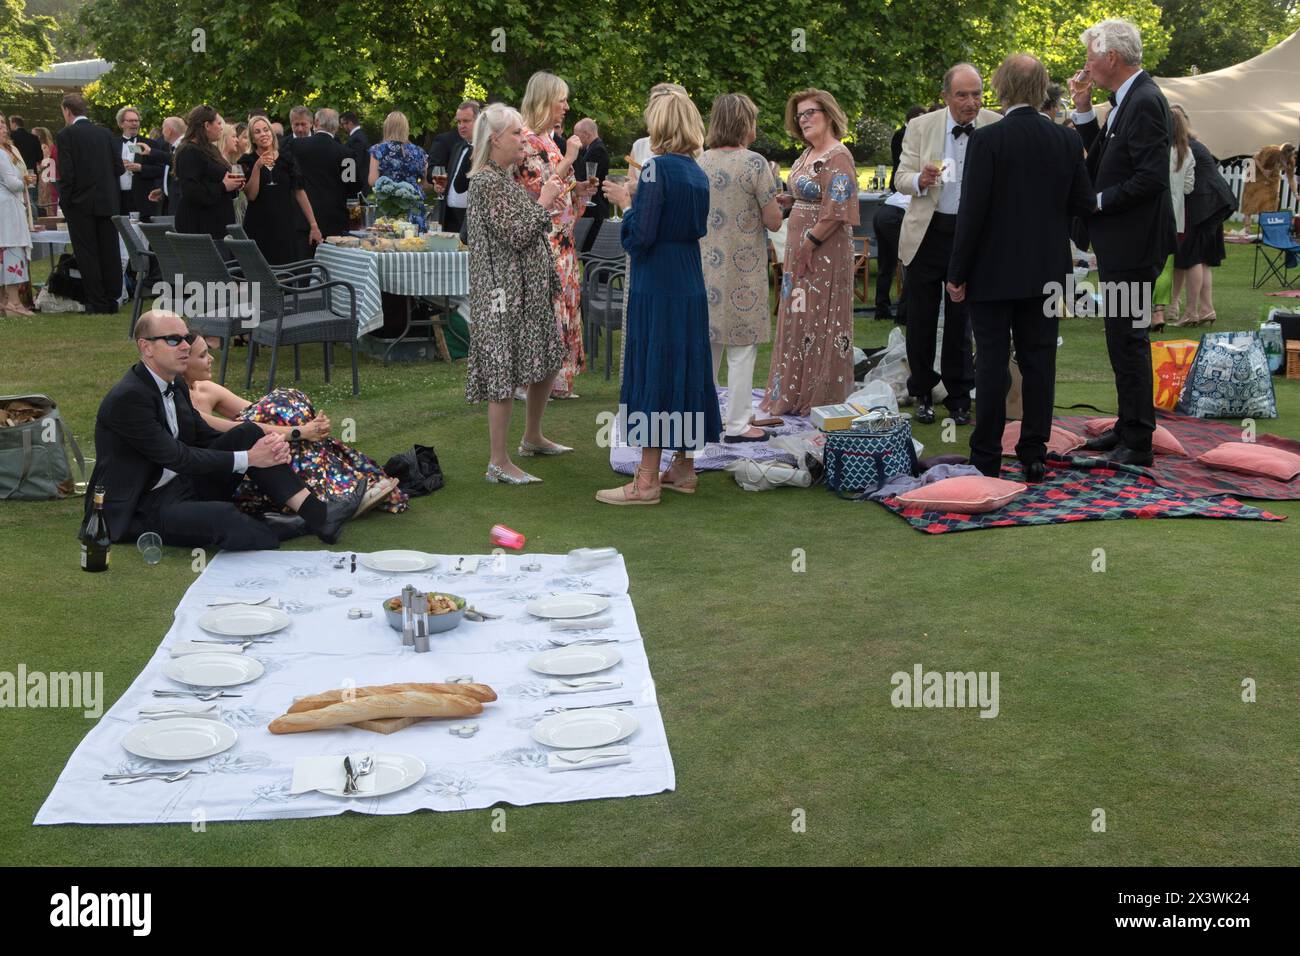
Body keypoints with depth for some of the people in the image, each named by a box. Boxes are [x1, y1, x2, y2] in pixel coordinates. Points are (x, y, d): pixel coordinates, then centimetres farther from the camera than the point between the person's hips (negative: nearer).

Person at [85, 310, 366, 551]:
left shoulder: (175, 385, 8)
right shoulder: (127, 398, -20)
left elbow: (206, 437, 11)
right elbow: (177, 457, -22)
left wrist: (265, 445, -8)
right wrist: (248, 458, -20)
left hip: (183, 484, 9)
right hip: (138, 510, -9)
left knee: (248, 434, -5)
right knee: (222, 516, -37)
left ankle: (316, 513, -14)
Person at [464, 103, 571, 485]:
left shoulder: (506, 178, 14)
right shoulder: (486, 181, -16)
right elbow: (517, 235, -21)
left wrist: (548, 198, 12)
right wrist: (544, 202, -10)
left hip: (530, 289, 10)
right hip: (504, 292, -10)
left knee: (548, 360, 18)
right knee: (504, 374, -6)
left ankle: (532, 438, 35)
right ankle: (499, 463, 1)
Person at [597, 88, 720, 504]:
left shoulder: (657, 168, -14)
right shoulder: (697, 173, 9)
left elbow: (642, 234, -19)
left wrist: (625, 202, -2)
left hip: (657, 286, -8)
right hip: (690, 283, 8)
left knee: (654, 371, -3)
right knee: (687, 368, 13)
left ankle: (647, 480, 1)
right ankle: (684, 467, 23)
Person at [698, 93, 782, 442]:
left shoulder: (701, 162, 4)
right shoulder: (754, 163, -12)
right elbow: (774, 221, -9)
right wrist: (770, 196, 8)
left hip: (706, 265, 6)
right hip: (743, 268, -6)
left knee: (707, 341, 15)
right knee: (742, 348, 1)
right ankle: (736, 424, 5)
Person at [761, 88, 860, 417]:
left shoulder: (837, 158, -13)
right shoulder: (807, 154, 14)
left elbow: (836, 212, -19)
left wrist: (810, 243, -19)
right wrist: (782, 199, 1)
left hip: (824, 250, -9)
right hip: (799, 247, 9)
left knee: (820, 318, -2)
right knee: (798, 317, 12)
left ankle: (821, 399, 8)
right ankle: (797, 393, 21)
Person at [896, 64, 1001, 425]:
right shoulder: (920, 127, -2)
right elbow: (901, 177, 0)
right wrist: (920, 180, -23)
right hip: (927, 234, 1)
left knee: (962, 320, 8)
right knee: (921, 318, 6)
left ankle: (959, 396, 20)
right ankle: (922, 394, 21)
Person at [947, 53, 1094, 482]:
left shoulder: (987, 140, -13)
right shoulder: (1066, 140, 1)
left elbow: (972, 209, -14)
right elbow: (1084, 203, 5)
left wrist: (957, 273, -8)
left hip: (993, 271, -4)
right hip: (1046, 273, 4)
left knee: (992, 364, 1)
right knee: (1039, 362, 8)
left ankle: (986, 458, 6)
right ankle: (1034, 455, 13)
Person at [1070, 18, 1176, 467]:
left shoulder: (1145, 101, -17)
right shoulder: (1127, 99, 13)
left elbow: (1150, 178, -24)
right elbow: (1101, 158, 18)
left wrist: (1097, 201, -15)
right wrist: (1084, 110, 9)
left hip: (1132, 244, -10)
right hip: (1118, 241, 10)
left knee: (1127, 338, -6)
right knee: (1124, 338, 16)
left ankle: (1137, 443, 0)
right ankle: (1129, 427, 27)